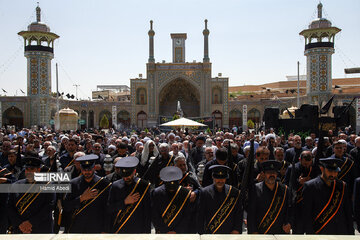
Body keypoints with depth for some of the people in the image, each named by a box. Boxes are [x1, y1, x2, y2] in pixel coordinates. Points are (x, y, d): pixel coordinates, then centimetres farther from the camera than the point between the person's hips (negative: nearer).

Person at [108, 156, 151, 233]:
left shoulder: (144, 186, -7)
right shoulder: (115, 186, -1)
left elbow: (148, 212, -4)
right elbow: (109, 208, -2)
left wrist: (147, 231, -3)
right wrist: (124, 202, -15)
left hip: (137, 230, -1)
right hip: (118, 230, 2)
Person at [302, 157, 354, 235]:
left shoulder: (343, 186, 6)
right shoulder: (310, 186, -9)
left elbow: (348, 213, 10)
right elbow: (306, 215, -9)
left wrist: (351, 233, 7)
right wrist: (310, 234, -11)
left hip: (342, 233, 4)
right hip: (319, 233, -4)